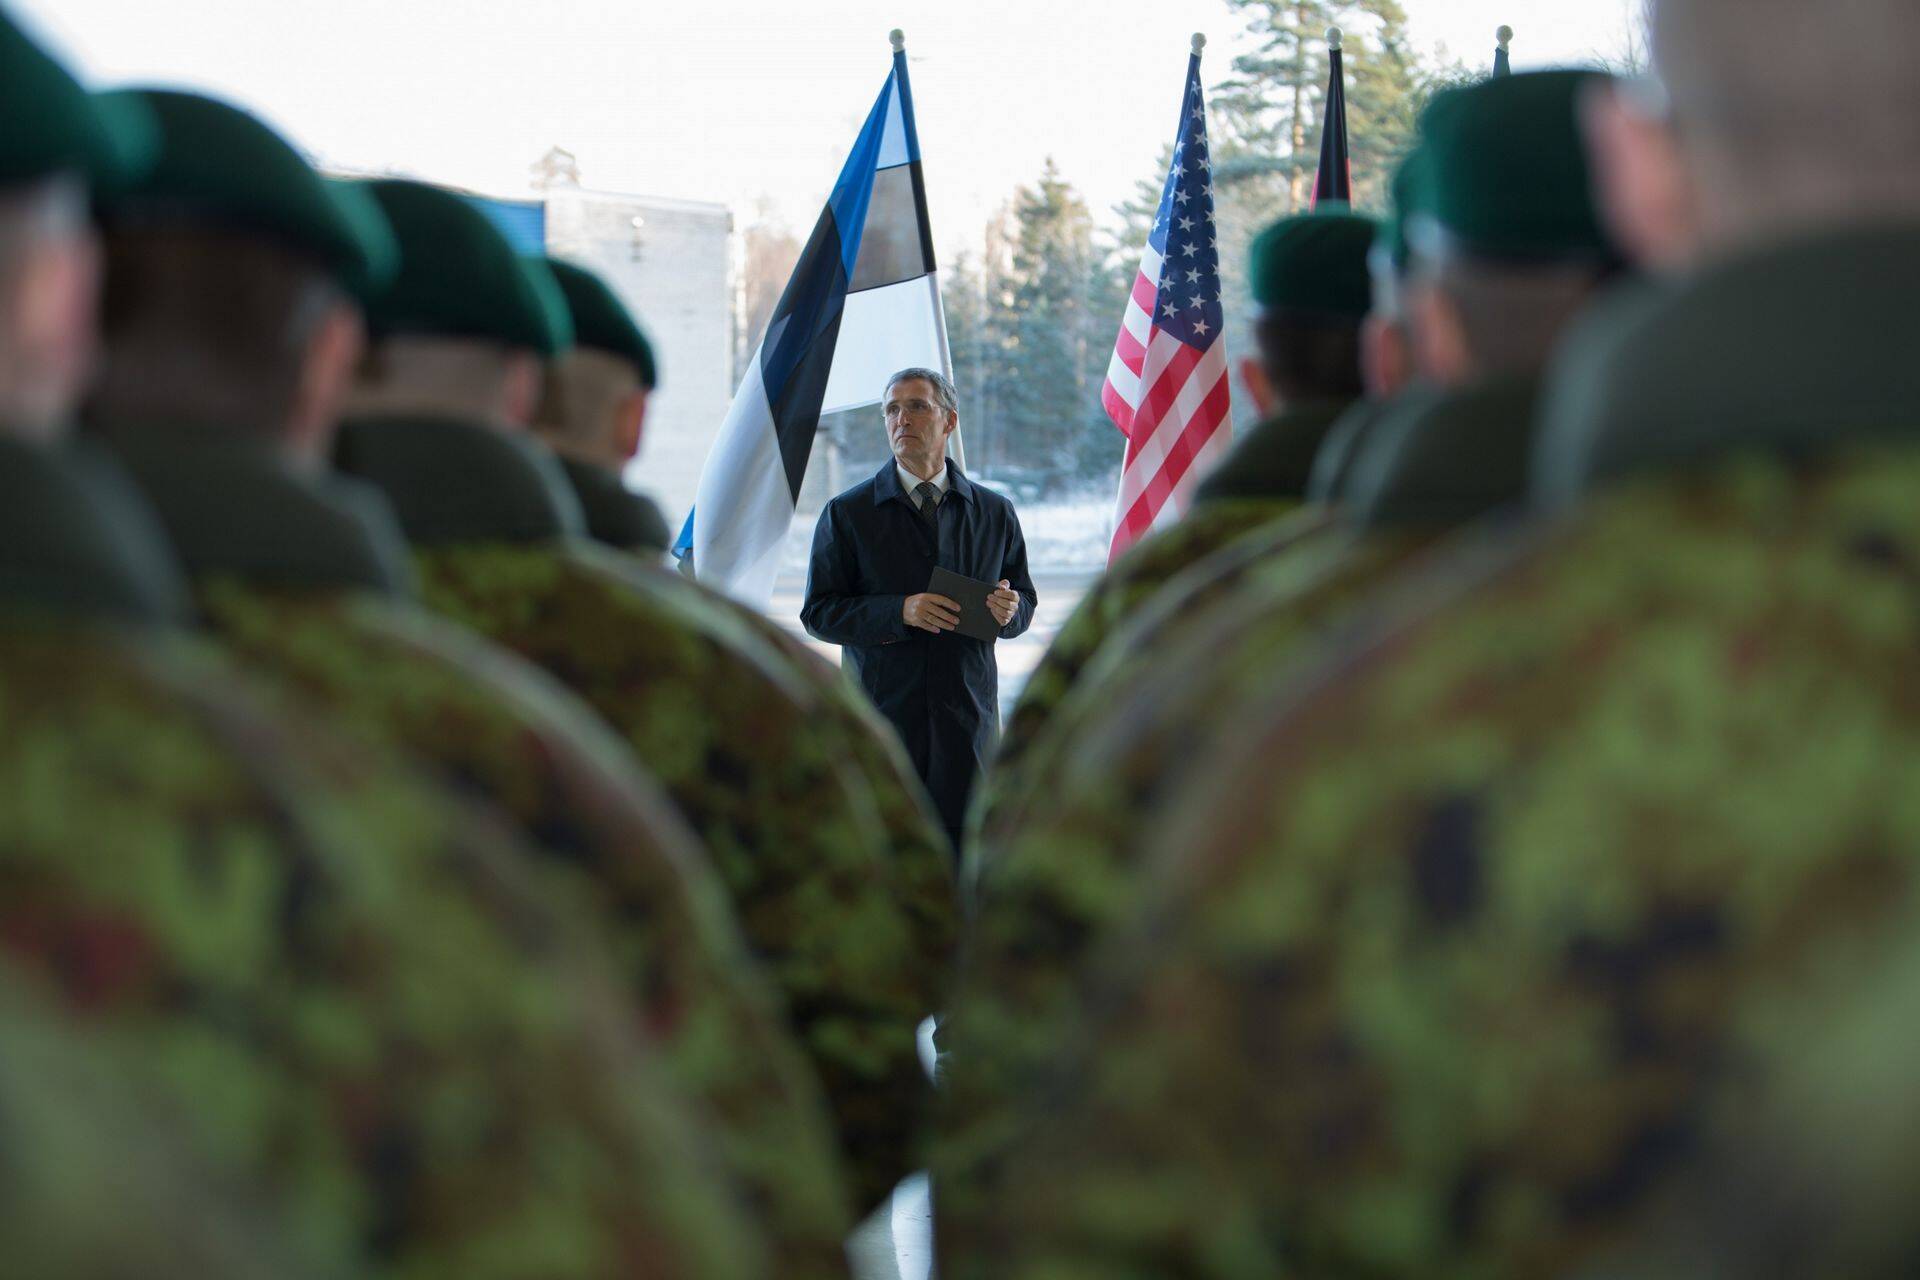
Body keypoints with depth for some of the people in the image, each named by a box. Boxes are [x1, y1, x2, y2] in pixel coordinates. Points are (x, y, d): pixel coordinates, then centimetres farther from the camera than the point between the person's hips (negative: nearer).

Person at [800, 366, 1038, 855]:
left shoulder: (994, 513, 11)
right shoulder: (847, 513, 4)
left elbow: (1025, 604, 17)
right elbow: (819, 613, 0)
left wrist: (1008, 609, -8)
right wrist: (899, 612, -15)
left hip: (969, 718, 2)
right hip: (882, 717, -2)